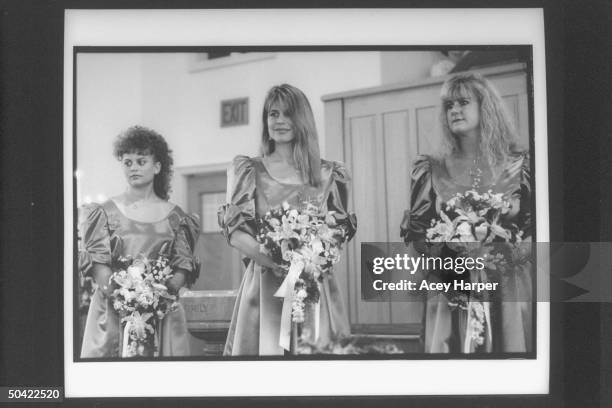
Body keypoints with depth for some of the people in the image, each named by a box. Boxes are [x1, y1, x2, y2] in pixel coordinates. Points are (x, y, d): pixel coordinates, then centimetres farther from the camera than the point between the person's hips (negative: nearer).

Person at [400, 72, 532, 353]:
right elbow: (416, 230, 6)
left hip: (506, 285, 0)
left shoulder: (517, 166, 4)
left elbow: (534, 225, 3)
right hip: (448, 288, 1)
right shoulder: (432, 170, 7)